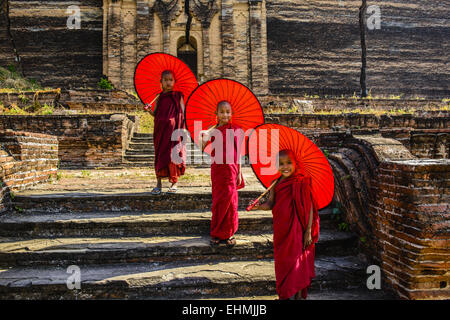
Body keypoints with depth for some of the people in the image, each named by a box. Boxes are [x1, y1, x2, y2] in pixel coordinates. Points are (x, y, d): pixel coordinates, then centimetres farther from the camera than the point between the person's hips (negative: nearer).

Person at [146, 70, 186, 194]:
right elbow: (155, 114, 10)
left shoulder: (178, 96, 3)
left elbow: (183, 114, 2)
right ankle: (158, 184, 10)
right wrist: (149, 110, -10)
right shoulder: (159, 97, 10)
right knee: (159, 155, 3)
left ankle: (174, 183, 11)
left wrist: (183, 129, -6)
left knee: (173, 155, -2)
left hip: (174, 130, -2)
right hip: (161, 130, 3)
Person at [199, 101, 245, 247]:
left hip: (231, 169, 0)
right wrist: (204, 137, -21)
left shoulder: (235, 130, 2)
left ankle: (229, 234, 15)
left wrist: (239, 172, 2)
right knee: (218, 201, 7)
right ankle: (217, 234, 19)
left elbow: (238, 153, 4)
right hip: (217, 168, 1)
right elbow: (201, 149, -2)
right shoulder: (213, 131, 3)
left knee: (230, 200, 1)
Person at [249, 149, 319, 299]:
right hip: (281, 230, 4)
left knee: (298, 260, 2)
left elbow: (309, 208, -10)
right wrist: (260, 206, -24)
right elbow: (271, 203, -1)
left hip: (297, 230, -4)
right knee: (282, 261, 15)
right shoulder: (275, 184, -1)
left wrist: (308, 231, -12)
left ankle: (298, 294, 16)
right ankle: (284, 293, 32)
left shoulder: (302, 183, -12)